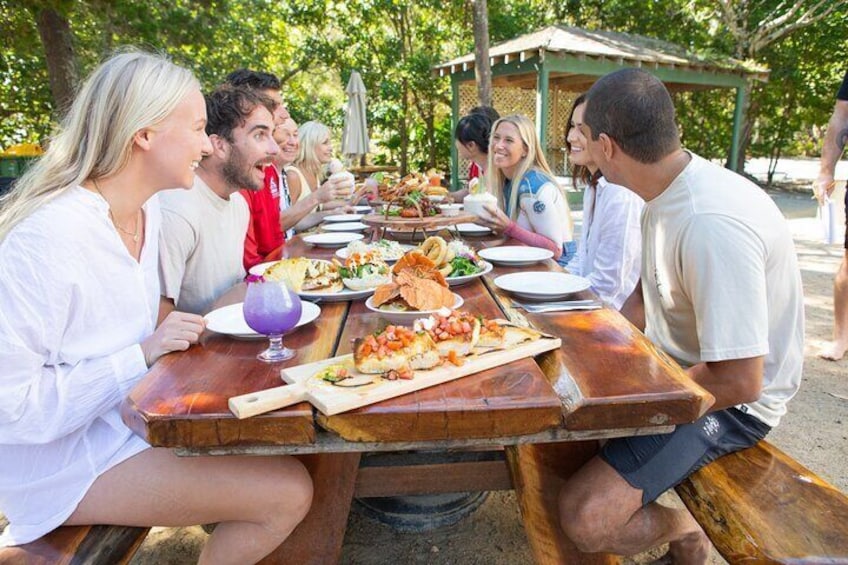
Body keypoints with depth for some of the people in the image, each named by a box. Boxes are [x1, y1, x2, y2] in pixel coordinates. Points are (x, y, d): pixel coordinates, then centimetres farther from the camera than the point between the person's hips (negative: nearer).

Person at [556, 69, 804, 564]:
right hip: (668, 367, 9)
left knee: (585, 517, -23)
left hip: (730, 401, -9)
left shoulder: (713, 224, -31)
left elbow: (738, 379, -30)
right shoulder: (667, 191, 1)